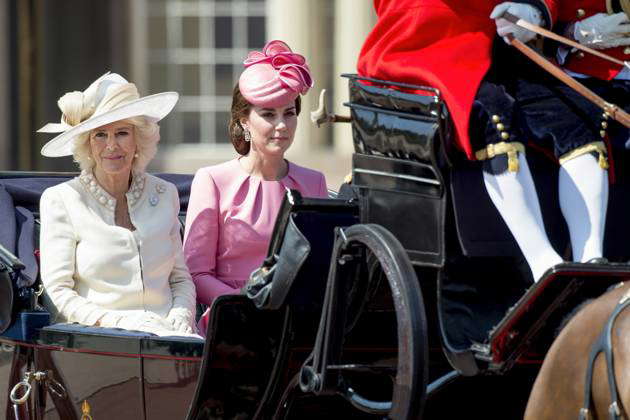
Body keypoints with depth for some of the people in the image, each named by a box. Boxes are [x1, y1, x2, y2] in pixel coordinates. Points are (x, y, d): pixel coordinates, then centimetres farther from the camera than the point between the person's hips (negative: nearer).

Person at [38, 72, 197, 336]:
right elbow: (57, 294, -2)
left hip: (165, 339, 4)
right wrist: (115, 320, -16)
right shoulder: (60, 200, 3)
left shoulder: (165, 194, 16)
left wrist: (181, 317, -1)